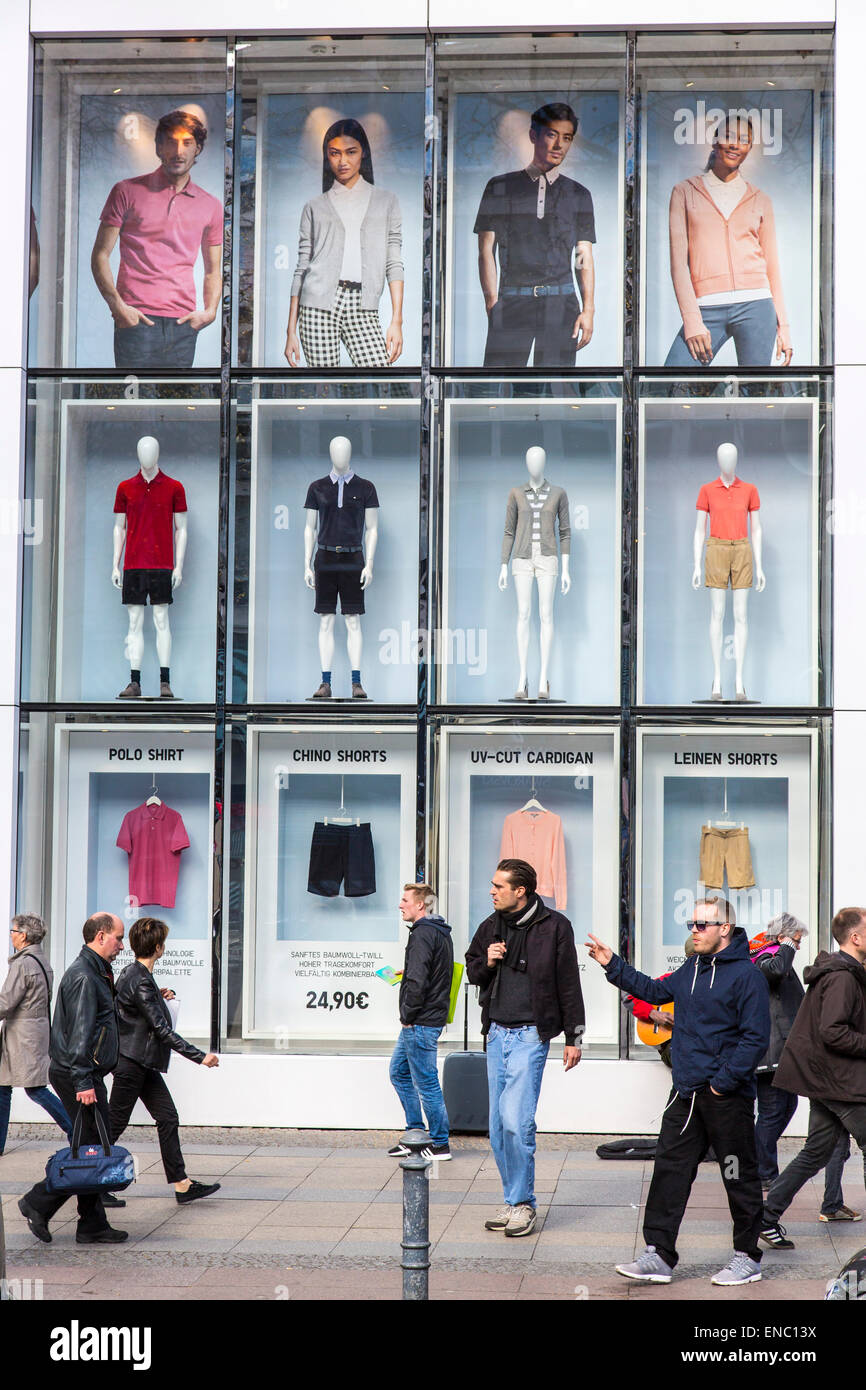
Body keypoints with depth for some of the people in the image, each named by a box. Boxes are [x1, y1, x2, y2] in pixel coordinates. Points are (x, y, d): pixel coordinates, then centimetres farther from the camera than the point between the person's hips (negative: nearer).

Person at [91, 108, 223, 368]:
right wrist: (117, 305, -9)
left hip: (183, 326, 3)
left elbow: (213, 270, 23)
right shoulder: (127, 192, 6)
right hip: (137, 319, -3)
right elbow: (100, 255, 4)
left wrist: (210, 311, 4)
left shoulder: (210, 206, 15)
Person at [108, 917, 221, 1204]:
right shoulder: (140, 981, -22)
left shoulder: (131, 973, 8)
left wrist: (159, 998, 25)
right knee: (114, 1125, 0)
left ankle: (182, 1184, 7)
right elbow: (162, 1029, -24)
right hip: (131, 1063, -10)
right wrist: (200, 1056, -23)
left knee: (168, 1118, 7)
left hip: (143, 1063, 10)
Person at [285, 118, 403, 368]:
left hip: (362, 309, 0)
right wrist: (291, 331, 5)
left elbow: (394, 264, 9)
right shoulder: (315, 207, 13)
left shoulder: (386, 201, 15)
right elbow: (301, 269, 11)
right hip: (319, 304, 0)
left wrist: (397, 321, -2)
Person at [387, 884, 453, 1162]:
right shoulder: (441, 933, 15)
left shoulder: (422, 934, -17)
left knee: (426, 1083, -4)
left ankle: (440, 1144, 3)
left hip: (420, 1024, -11)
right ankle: (415, 1135, 22)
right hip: (431, 1018, 11)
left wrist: (407, 1016, -16)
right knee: (399, 1073, 18)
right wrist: (406, 973, 21)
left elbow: (418, 981, -24)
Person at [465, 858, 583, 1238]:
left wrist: (574, 1037, -3)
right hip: (496, 1033, 6)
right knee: (499, 1126, 7)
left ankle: (523, 1204, -3)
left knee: (516, 1121, -13)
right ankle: (514, 1202, 17)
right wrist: (486, 962, -1)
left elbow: (569, 985, -2)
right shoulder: (491, 926, 10)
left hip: (530, 1035, -6)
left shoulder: (553, 926, -5)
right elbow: (472, 970, 23)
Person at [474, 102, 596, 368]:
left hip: (561, 305, 1)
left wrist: (588, 308, -1)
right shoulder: (501, 187, 11)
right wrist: (492, 302, -4)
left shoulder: (579, 195, 15)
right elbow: (486, 250, 7)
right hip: (511, 303, -1)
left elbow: (585, 257, 11)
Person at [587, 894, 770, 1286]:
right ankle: (659, 1255, 6)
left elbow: (755, 1038, -15)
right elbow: (656, 991, 29)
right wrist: (613, 966, 23)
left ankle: (747, 1257, 17)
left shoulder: (746, 975, -12)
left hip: (727, 1096, -7)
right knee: (670, 1169, 3)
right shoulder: (691, 969, 13)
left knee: (739, 1177, 5)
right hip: (686, 1092, 7)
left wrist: (725, 1081, -16)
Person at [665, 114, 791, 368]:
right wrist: (692, 320, -9)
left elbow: (772, 265, 16)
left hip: (755, 307, 1)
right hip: (706, 309, -1)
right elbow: (678, 260, 2)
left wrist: (783, 326, 8)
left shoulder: (760, 201, 15)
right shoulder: (685, 192, 11)